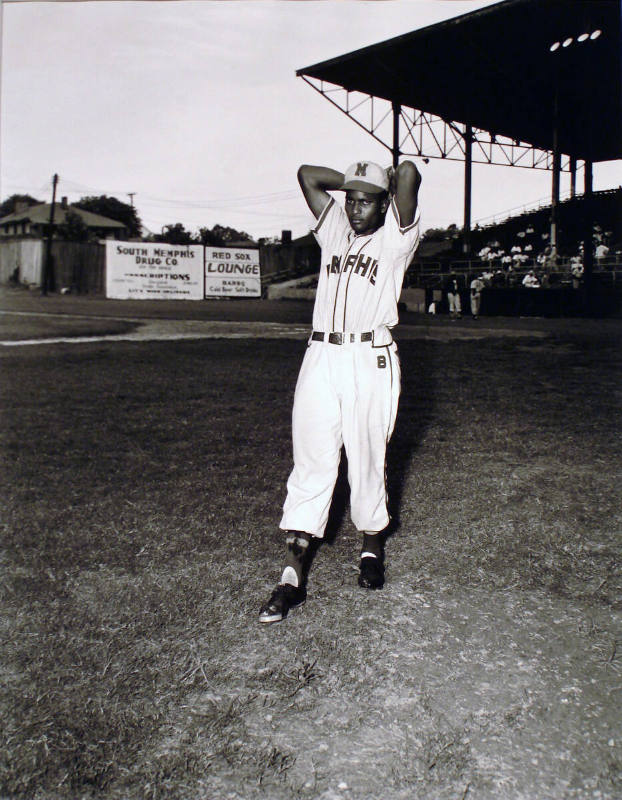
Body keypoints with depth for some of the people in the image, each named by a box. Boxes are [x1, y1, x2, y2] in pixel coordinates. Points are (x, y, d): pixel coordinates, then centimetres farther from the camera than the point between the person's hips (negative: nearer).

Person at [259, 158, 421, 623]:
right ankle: (293, 576, -1)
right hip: (321, 358, 4)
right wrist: (357, 183, 21)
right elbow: (308, 174, 23)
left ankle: (372, 549, 27)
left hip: (371, 361, -3)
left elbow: (409, 174, -8)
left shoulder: (395, 238, 5)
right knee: (311, 466, -1)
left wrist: (387, 189, 12)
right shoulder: (335, 229, 19)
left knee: (367, 463, 3)